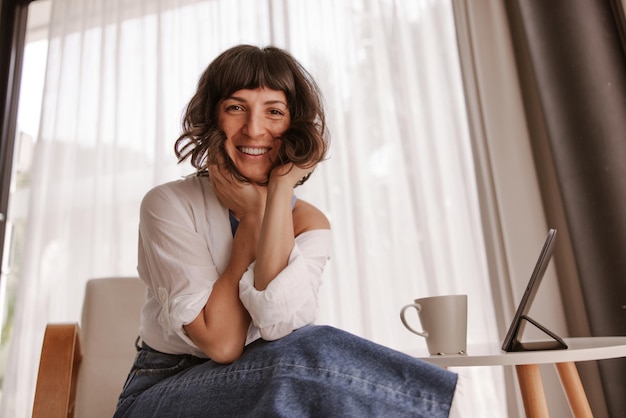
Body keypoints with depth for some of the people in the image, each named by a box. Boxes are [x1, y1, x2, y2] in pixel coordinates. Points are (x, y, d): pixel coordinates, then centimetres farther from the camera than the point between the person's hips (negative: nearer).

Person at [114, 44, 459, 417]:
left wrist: (281, 189, -21)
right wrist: (251, 216, -16)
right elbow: (220, 343, -20)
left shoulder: (309, 222, -4)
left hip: (259, 385, 3)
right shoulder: (169, 204, -11)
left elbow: (280, 326, -25)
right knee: (313, 355, -30)